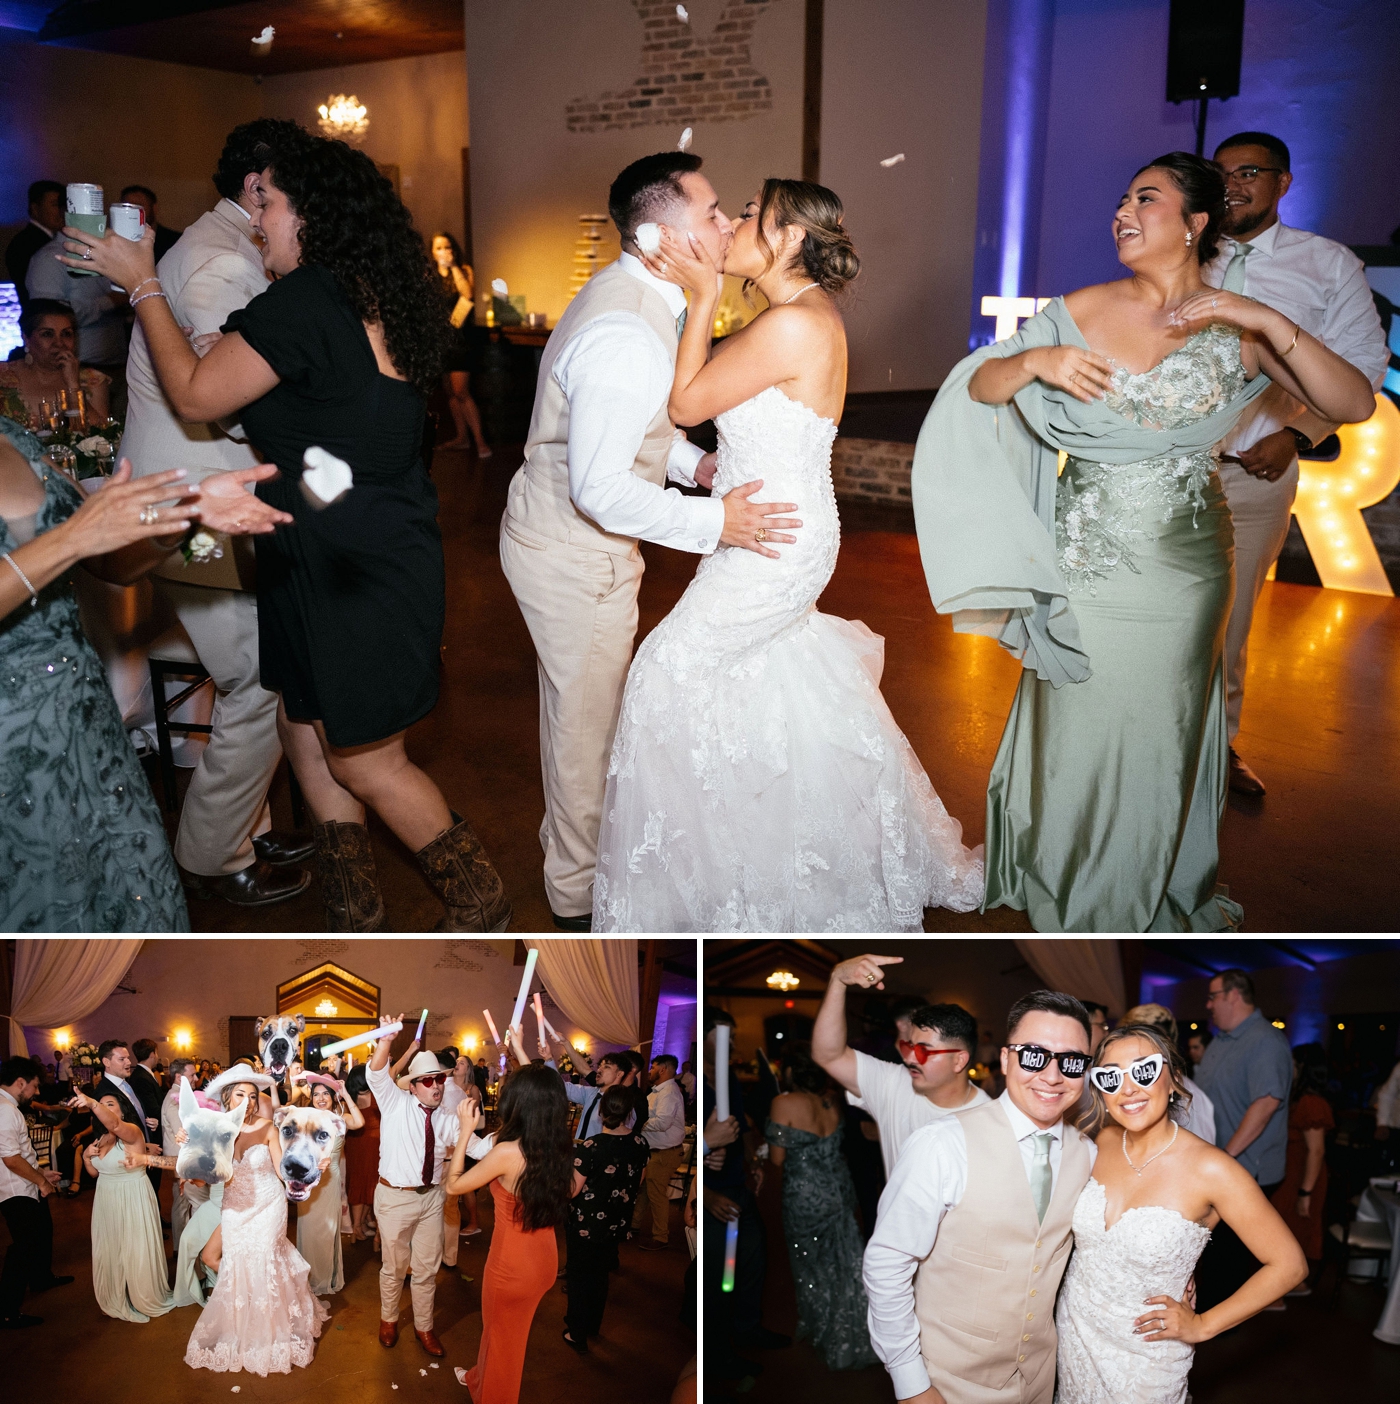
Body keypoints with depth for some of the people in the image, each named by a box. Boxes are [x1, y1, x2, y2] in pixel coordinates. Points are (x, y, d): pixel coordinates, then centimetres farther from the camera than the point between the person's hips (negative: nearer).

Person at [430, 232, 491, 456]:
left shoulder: (464, 270, 2)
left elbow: (468, 294, -18)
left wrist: (453, 266, -14)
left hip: (460, 337, -5)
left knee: (460, 391, -13)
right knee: (449, 391, 9)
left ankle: (480, 441, -10)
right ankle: (462, 437, 19)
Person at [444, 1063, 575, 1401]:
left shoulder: (507, 1153, -28)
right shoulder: (560, 1149, -9)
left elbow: (454, 1185, -15)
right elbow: (572, 1188, 12)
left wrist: (466, 1131, -11)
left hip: (513, 1263, -6)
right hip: (544, 1259, 6)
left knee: (502, 1336, 20)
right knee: (508, 1330, 31)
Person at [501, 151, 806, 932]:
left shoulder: (636, 293, 3)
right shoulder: (628, 337, -30)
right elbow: (601, 490, -32)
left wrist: (694, 462, 3)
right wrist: (712, 523, -24)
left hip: (563, 536, 10)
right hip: (575, 554, -10)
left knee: (584, 704, 25)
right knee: (588, 719, 7)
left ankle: (572, 838, 47)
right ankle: (580, 892, 28)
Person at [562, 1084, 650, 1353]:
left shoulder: (589, 1147, -27)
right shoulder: (640, 1144, -12)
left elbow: (571, 1190, -21)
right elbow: (638, 1184, 4)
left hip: (586, 1224, -5)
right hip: (617, 1224, 5)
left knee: (580, 1277, 15)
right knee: (600, 1274, 25)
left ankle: (578, 1335, 28)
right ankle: (593, 1324, 42)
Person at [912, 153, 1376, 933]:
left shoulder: (1236, 330, -3)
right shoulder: (1081, 312, -1)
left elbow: (1355, 405, -12)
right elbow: (976, 389, 1)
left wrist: (1271, 323, -22)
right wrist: (1034, 360, -19)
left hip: (1184, 568, 0)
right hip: (1085, 565, 0)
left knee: (1161, 728, 13)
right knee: (1078, 723, 10)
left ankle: (1151, 900, 37)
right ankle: (1067, 891, 35)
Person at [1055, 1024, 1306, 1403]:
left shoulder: (1210, 1169, -23)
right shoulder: (1098, 1141, -10)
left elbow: (1288, 1265, -15)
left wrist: (1202, 1326, -11)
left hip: (1146, 1354, -4)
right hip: (1074, 1331, 4)